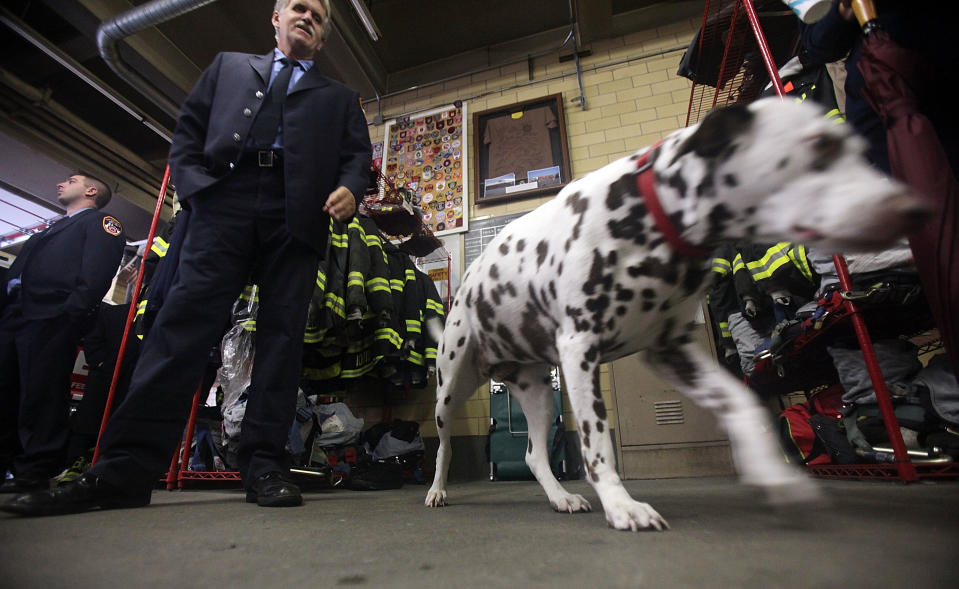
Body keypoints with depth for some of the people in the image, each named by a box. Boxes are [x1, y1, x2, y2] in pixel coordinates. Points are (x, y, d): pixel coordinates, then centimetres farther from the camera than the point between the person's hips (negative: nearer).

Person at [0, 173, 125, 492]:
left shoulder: (99, 222, 8)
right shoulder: (51, 229, 34)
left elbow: (97, 270, -10)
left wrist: (74, 310, -22)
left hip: (51, 317, -9)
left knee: (41, 392, -10)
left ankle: (35, 470, -7)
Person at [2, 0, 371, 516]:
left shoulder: (339, 98, 27)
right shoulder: (228, 66, 30)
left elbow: (358, 154, 13)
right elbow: (188, 130, 21)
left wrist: (350, 188, -10)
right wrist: (193, 183, 3)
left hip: (296, 214, 0)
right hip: (224, 201, 1)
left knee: (282, 333, -7)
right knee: (185, 319, -10)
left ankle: (264, 465, -4)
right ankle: (125, 469, -7)